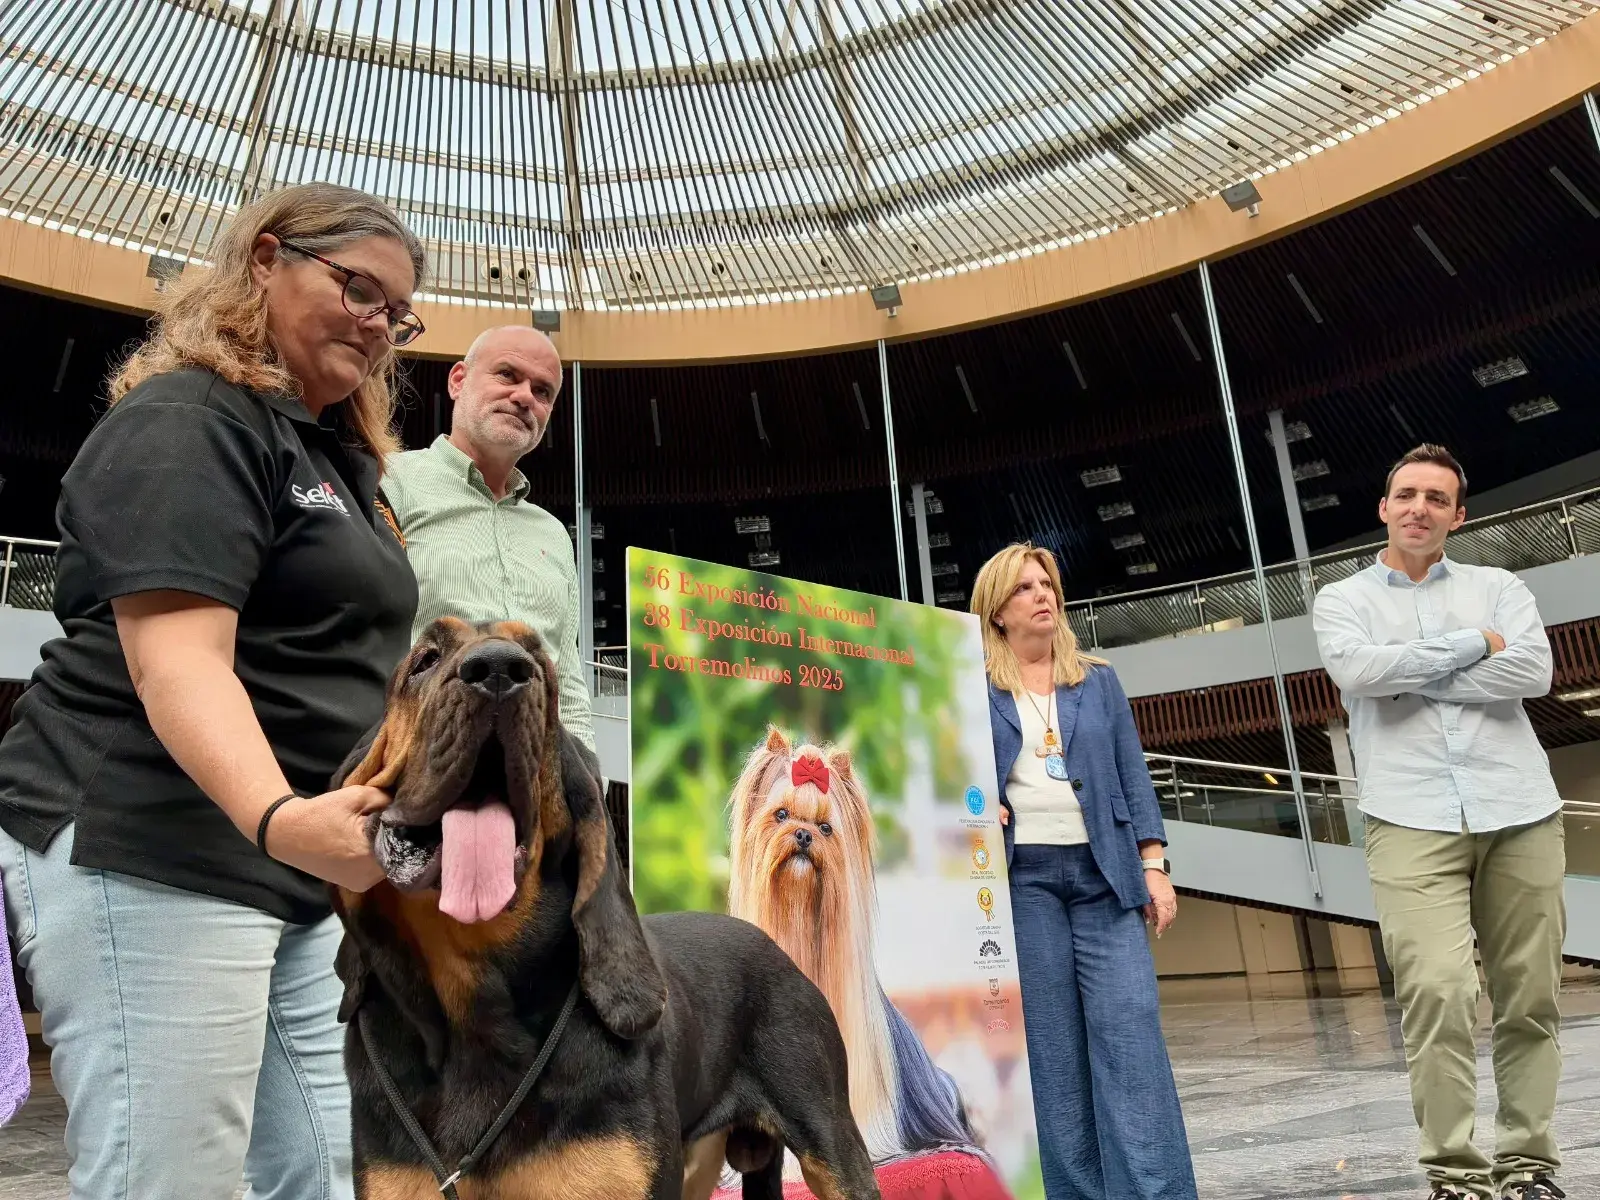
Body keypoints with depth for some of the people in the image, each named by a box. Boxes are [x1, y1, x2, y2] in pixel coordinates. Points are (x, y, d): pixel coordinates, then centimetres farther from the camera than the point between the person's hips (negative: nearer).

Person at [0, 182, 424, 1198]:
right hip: (149, 857, -9)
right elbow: (177, 661, -22)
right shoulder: (191, 420, -8)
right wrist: (283, 820, -39)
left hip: (297, 881, 9)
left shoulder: (338, 454, 20)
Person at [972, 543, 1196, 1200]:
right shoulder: (976, 690, 6)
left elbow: (1133, 777, 10)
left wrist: (1153, 865, 2)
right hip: (1022, 876, -1)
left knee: (1130, 1033, -5)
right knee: (1049, 1044, 2)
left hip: (1104, 873, 2)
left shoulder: (1099, 681, 13)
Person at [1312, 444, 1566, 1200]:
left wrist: (1407, 676, -6)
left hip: (1520, 813, 2)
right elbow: (1356, 669, -10)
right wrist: (1474, 644, -3)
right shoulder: (1342, 599, 12)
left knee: (1530, 999, 6)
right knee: (1437, 992, -13)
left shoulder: (1498, 588, 15)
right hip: (1412, 821, -2)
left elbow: (1533, 671, -4)